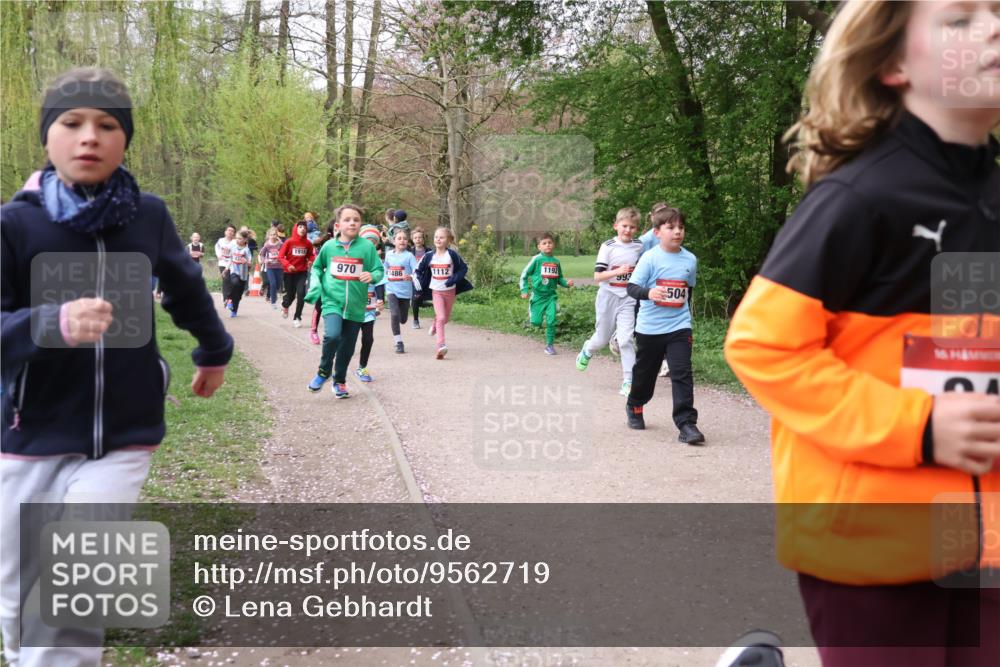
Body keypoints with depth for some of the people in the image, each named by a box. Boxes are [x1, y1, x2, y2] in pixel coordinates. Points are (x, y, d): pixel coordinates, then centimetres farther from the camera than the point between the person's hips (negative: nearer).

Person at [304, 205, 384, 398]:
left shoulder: (367, 246, -4)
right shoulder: (329, 246, 0)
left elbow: (379, 270, 0)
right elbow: (317, 267, 16)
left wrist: (372, 276, -21)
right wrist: (315, 283, -1)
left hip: (355, 306, 1)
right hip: (332, 302, -1)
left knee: (347, 347, 11)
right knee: (332, 335, -24)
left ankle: (340, 380, 35)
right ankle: (324, 372, 2)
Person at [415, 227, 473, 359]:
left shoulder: (452, 254, -12)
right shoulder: (429, 256, -6)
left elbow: (464, 268, -6)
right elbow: (418, 270, 7)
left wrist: (454, 279, -19)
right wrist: (422, 284, -5)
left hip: (450, 290, 1)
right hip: (436, 291, -1)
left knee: (445, 318, 17)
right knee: (441, 317, -16)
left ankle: (435, 325, 51)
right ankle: (441, 346, -18)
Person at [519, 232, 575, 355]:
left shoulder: (556, 261, 5)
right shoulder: (536, 259, -7)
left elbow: (559, 278, 17)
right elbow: (524, 275, -1)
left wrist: (567, 283, -2)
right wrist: (524, 290, -9)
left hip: (551, 296, 2)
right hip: (538, 295, -2)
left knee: (551, 321, -8)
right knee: (536, 322, -4)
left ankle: (550, 345, 6)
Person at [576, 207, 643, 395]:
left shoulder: (639, 247, 2)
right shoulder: (608, 247, -9)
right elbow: (597, 276, -13)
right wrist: (618, 271, -25)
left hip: (628, 299, 1)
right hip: (608, 297, -1)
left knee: (626, 339, -10)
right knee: (602, 338, 12)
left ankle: (628, 381, -6)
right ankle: (587, 350, 47)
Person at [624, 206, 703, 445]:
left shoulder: (690, 259, 2)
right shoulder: (649, 258, -10)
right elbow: (631, 287, -15)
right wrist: (648, 293, -34)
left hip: (679, 327, 2)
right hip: (649, 327, -2)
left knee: (682, 374, -10)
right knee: (644, 373, 15)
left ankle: (686, 423, -9)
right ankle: (634, 407, 41)